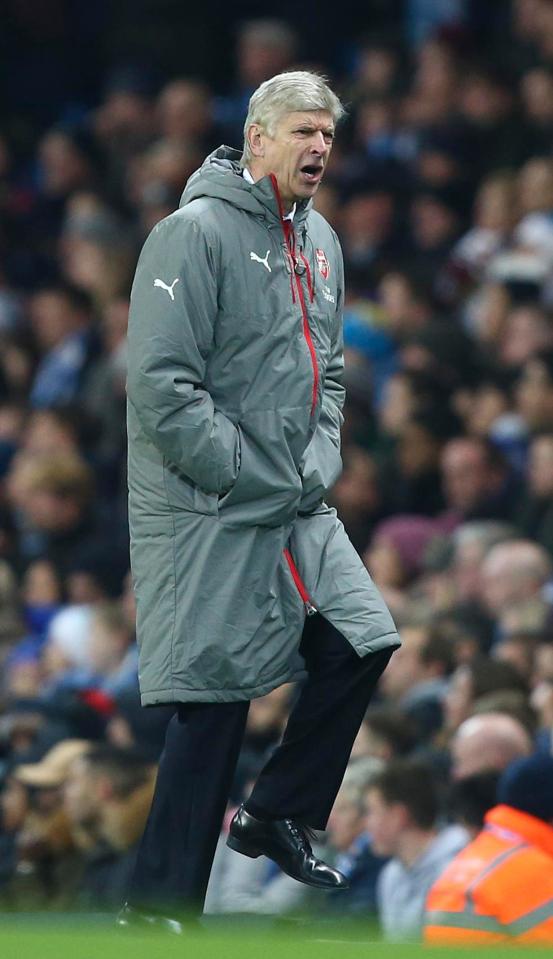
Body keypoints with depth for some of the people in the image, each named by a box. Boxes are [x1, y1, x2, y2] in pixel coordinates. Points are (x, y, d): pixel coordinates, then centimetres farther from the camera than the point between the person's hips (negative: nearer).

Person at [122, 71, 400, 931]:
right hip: (207, 514, -8)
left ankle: (274, 818, 23)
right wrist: (257, 478, -17)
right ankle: (158, 908, 2)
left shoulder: (320, 241, 11)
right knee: (216, 700, -6)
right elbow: (161, 383, -19)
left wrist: (320, 463, 3)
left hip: (298, 508, 8)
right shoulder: (196, 232, -15)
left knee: (361, 645, 5)